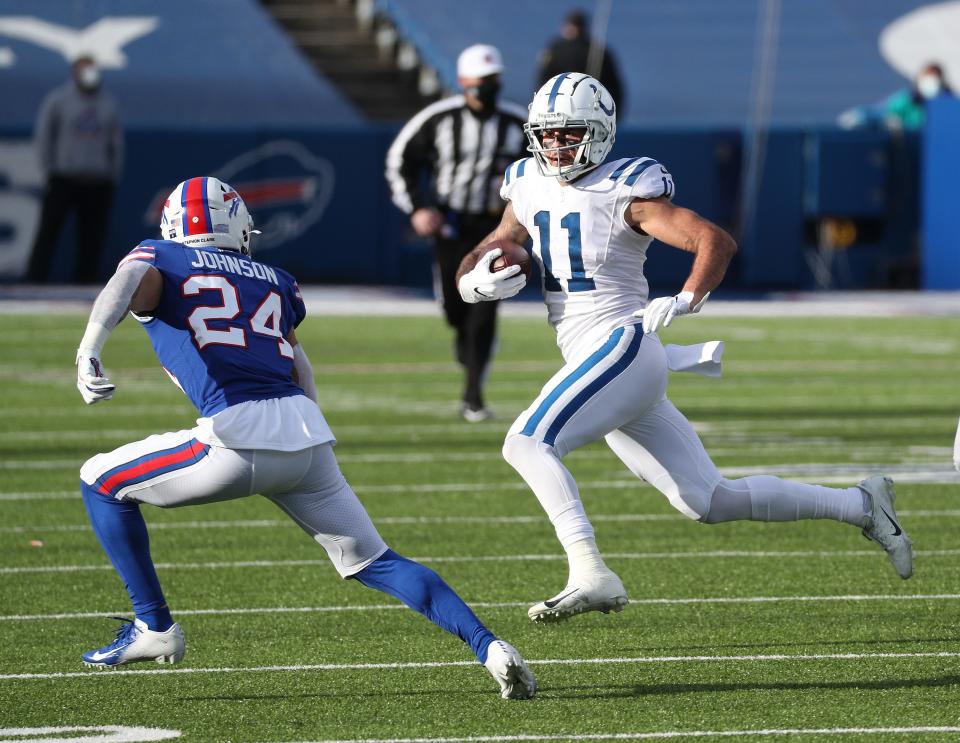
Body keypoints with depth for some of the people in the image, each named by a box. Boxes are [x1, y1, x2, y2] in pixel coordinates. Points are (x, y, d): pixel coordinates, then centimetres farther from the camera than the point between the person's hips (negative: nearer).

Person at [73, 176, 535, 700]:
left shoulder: (159, 260, 14)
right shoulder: (274, 281, 27)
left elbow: (129, 283, -9)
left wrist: (89, 352, -25)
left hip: (238, 438, -4)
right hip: (307, 433, 5)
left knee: (102, 483, 18)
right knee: (373, 562, 17)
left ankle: (154, 628, 16)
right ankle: (485, 644, -1)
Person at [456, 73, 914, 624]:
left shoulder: (624, 192, -9)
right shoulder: (530, 190, 12)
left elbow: (717, 241, -15)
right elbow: (472, 271, 17)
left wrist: (686, 301, -30)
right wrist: (479, 281, -6)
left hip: (622, 347, -8)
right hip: (591, 363, 8)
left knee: (527, 443, -24)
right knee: (708, 501, 9)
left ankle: (591, 574, -31)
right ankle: (859, 505, 20)